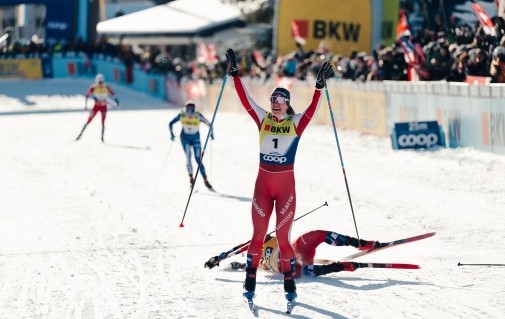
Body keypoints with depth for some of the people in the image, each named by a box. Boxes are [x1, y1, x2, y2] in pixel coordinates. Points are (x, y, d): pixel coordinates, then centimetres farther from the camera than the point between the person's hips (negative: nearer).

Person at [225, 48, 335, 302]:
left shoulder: (296, 122, -2)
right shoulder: (263, 119, 4)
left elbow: (312, 108, -17)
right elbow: (244, 99, 0)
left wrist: (319, 86, -30)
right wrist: (235, 74, -6)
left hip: (286, 185, -2)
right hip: (262, 183, 2)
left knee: (283, 237, -1)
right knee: (258, 235, 2)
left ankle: (289, 282, 12)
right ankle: (250, 281, 9)